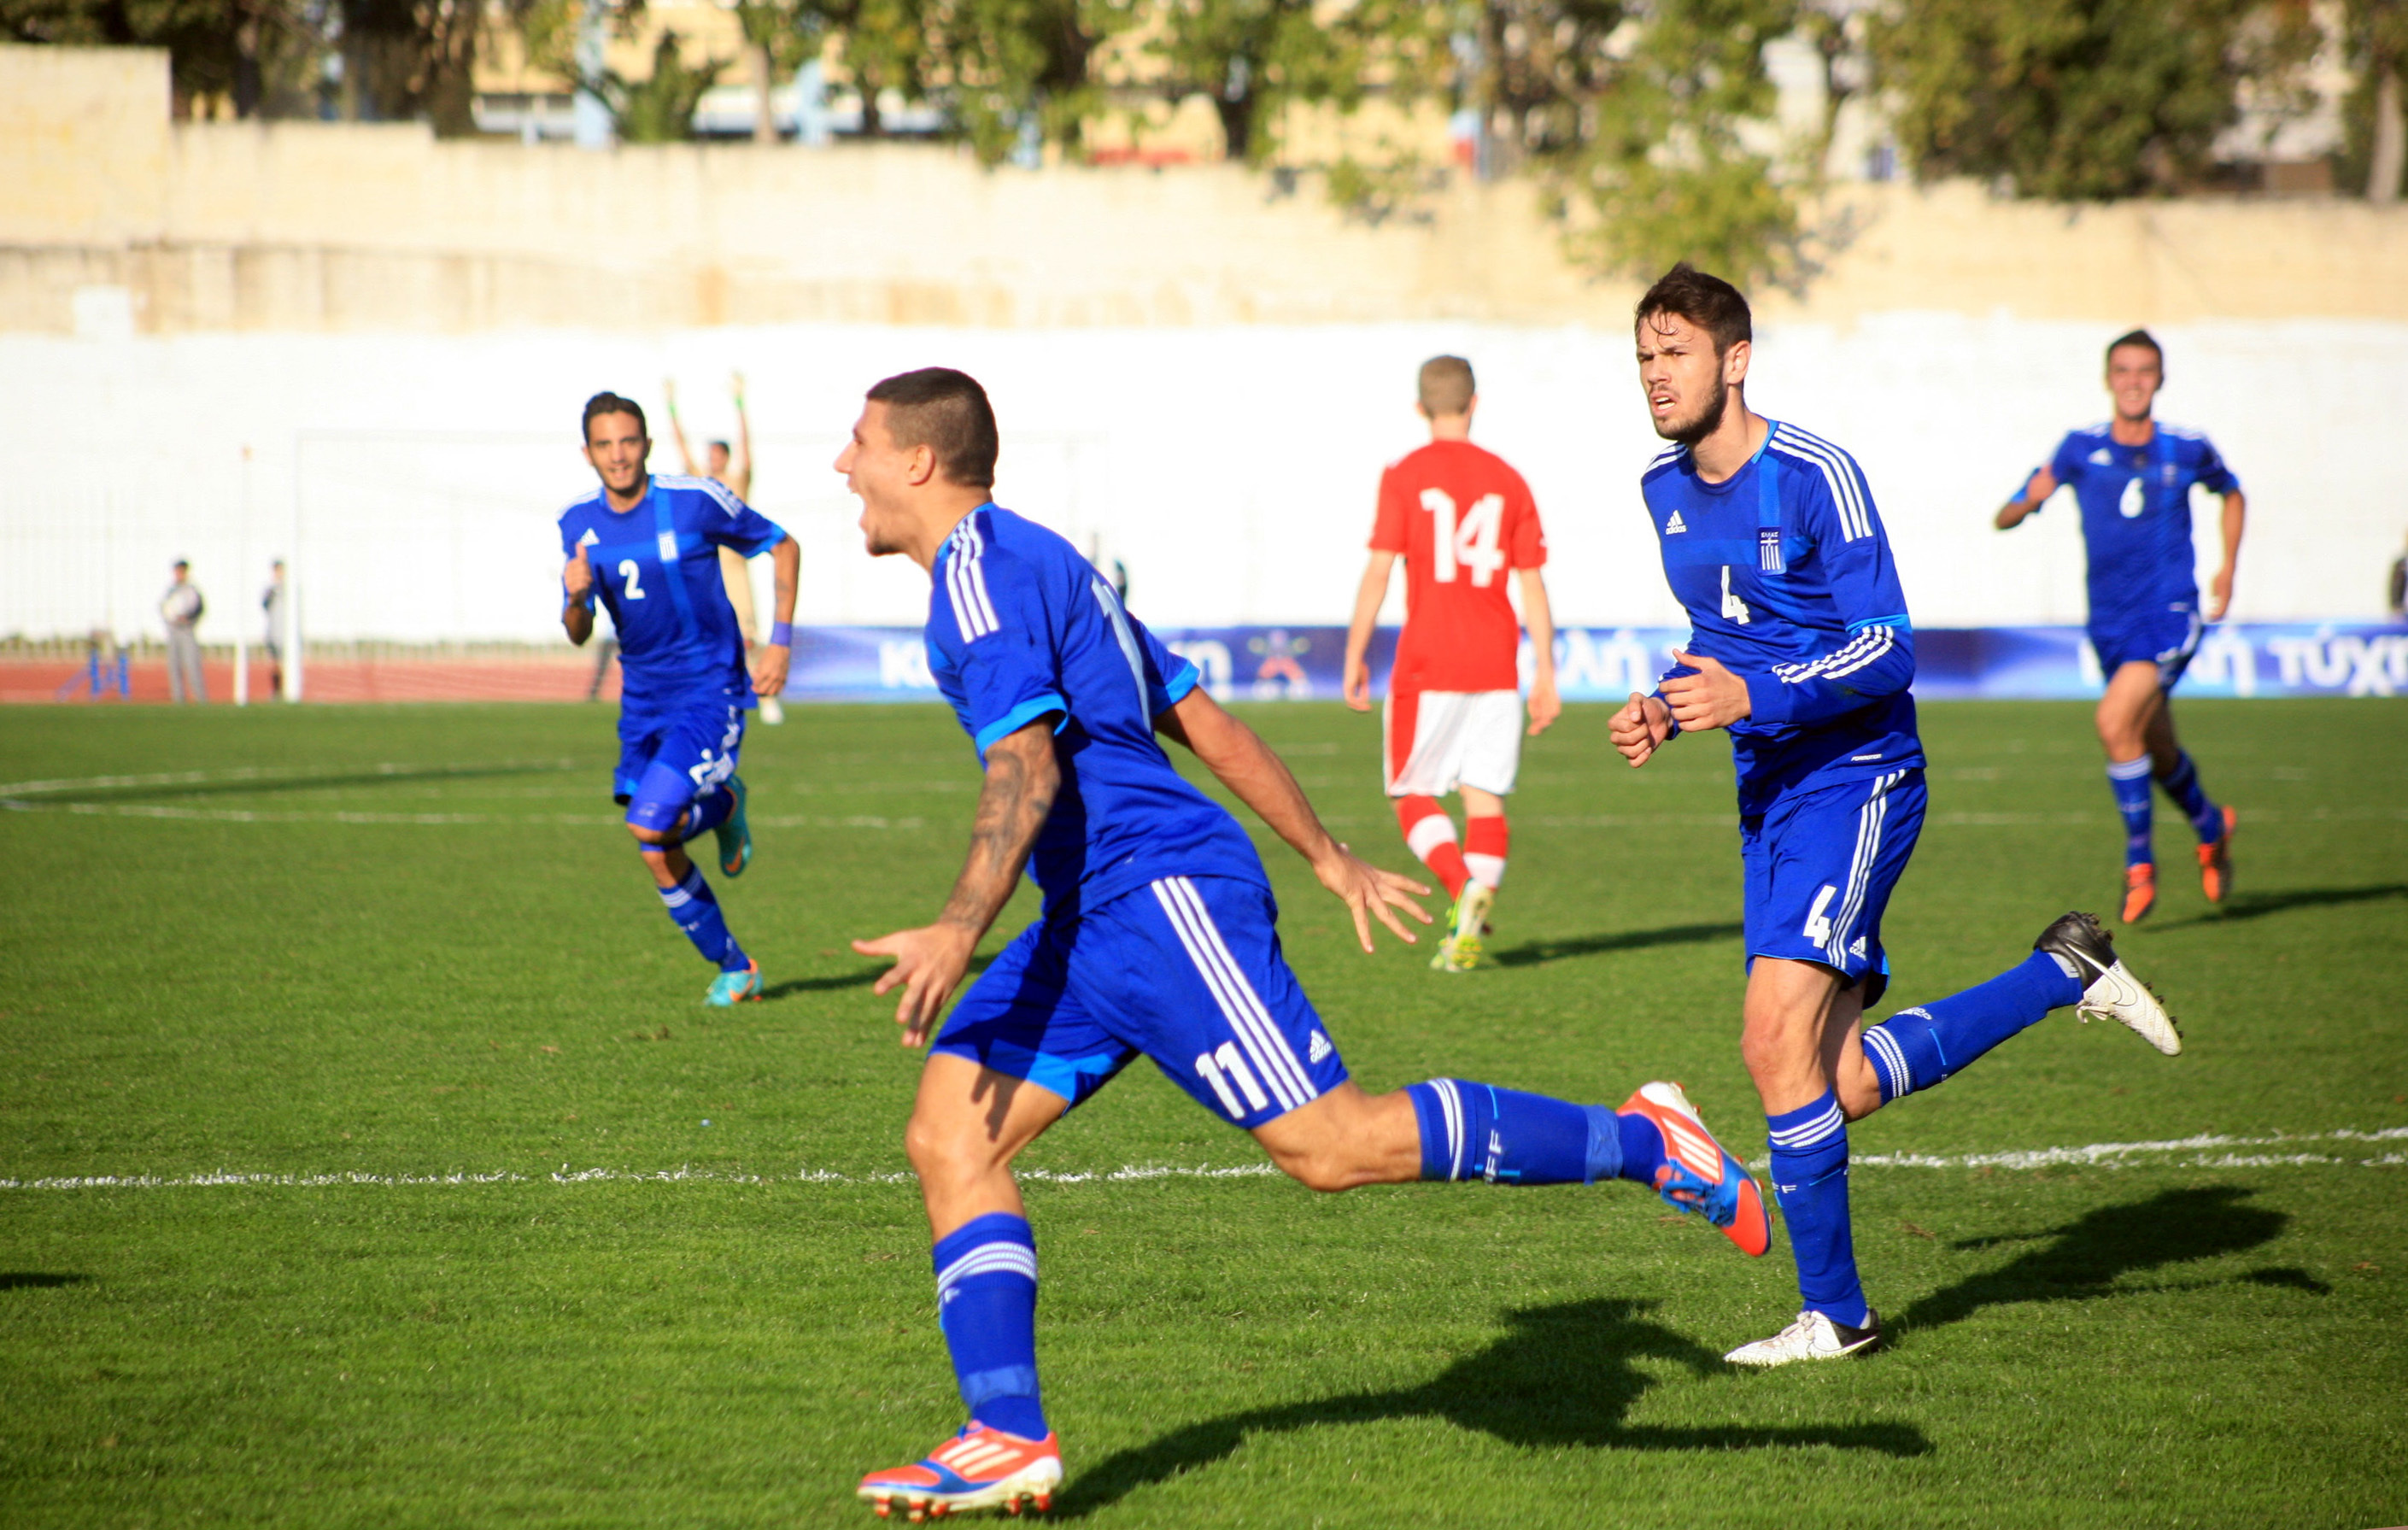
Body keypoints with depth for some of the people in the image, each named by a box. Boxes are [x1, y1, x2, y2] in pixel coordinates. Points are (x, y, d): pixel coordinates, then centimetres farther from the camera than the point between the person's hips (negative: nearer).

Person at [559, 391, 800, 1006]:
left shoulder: (696, 500, -13)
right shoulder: (578, 525, 0)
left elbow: (783, 547, 0)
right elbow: (578, 634, 5)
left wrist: (779, 642, -6)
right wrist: (576, 597, -19)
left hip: (711, 692, -5)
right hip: (643, 700, 5)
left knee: (649, 823, -23)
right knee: (659, 859, 5)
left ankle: (723, 806, 10)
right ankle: (734, 969, 26)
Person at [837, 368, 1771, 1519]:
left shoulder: (984, 569, -9)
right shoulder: (1036, 566, 22)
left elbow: (1026, 767, -22)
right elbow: (1207, 723, 22)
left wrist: (960, 932, -28)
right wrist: (1327, 857, 25)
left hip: (1159, 892, -11)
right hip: (1093, 918, 11)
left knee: (1330, 1145, -13)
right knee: (949, 1135, 1)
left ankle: (1641, 1143, -5)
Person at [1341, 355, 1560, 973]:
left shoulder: (1405, 476, -4)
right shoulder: (1507, 480, 6)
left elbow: (1378, 572, -8)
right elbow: (1533, 585, 6)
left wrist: (1355, 656, -1)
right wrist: (1545, 674, 10)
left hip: (1427, 664, -3)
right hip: (1496, 666, 3)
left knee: (1413, 796, 6)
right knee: (1485, 796, 7)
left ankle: (1464, 886, -19)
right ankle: (1468, 932, -3)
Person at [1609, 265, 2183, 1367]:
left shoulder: (1815, 477, -14)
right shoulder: (1663, 489, 10)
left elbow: (1889, 650, -17)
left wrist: (1755, 697, -28)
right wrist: (1663, 706, 4)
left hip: (1856, 777, -8)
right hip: (1768, 792, 8)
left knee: (1777, 1041, -19)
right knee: (1847, 1084, 5)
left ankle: (1832, 1312, -7)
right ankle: (2066, 974, 25)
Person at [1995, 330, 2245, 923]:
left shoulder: (2188, 450, 0)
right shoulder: (2081, 449, 0)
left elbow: (2232, 494, 22)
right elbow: (2006, 518, -3)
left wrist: (2228, 567, 11)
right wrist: (2028, 500, -26)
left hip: (2171, 613, -3)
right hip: (2110, 624, 3)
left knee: (2116, 719, -26)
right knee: (2159, 756, 15)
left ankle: (2140, 862, -13)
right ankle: (2211, 826, 48)